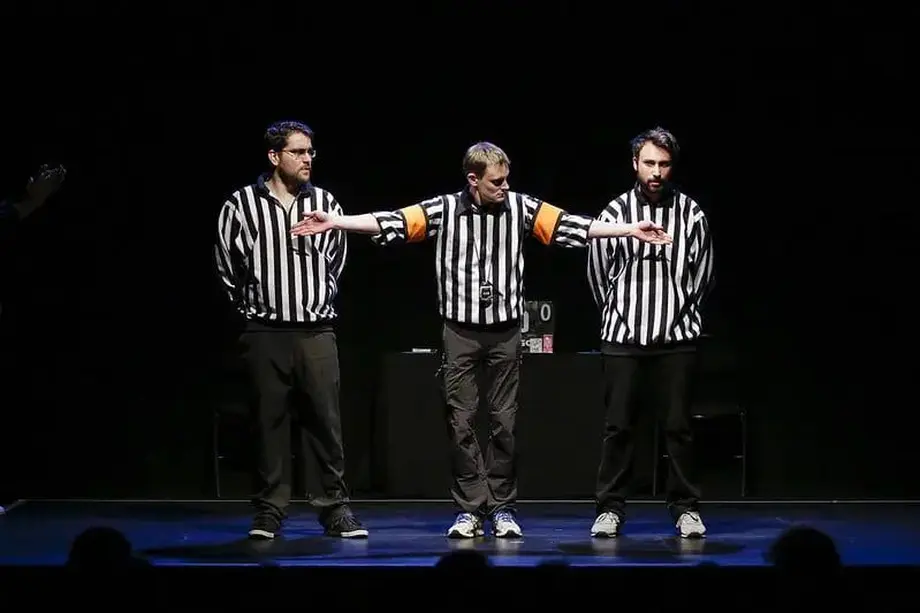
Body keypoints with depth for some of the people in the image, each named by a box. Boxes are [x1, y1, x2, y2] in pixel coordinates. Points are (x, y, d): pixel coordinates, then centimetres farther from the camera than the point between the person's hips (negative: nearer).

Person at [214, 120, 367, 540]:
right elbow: (227, 264, 7)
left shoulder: (325, 203, 6)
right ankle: (270, 510, 8)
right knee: (270, 421, 2)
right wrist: (250, 307, 11)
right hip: (266, 333, -1)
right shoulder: (242, 205, -2)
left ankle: (336, 507, 5)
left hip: (317, 332, 1)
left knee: (325, 420, 0)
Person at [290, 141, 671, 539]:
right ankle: (470, 509, 8)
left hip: (505, 331, 1)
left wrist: (630, 230, -10)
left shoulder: (521, 207, -2)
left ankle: (502, 508, 12)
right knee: (461, 422, 1)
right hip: (460, 331, -1)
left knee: (505, 422, 4)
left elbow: (572, 226, -4)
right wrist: (334, 222, -18)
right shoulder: (444, 209, -5)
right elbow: (391, 222, -10)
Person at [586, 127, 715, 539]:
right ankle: (610, 509, 7)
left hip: (676, 337, 0)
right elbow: (598, 272, 9)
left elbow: (701, 273, 10)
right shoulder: (615, 212, -2)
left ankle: (685, 509, 9)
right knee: (618, 426, 2)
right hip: (623, 337, 0)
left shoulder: (690, 212, -1)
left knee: (678, 426, 2)